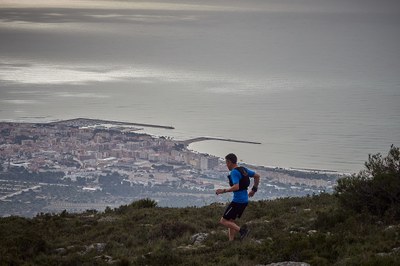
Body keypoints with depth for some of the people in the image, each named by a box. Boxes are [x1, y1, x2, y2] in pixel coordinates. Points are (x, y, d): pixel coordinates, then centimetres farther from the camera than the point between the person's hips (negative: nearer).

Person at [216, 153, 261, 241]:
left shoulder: (234, 172, -17)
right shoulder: (244, 169, 10)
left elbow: (236, 187, -29)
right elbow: (257, 176, 19)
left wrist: (223, 191, -20)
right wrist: (254, 189, 24)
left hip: (237, 201, -9)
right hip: (245, 200, 9)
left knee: (223, 221, -2)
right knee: (230, 221, 17)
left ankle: (241, 229, -16)